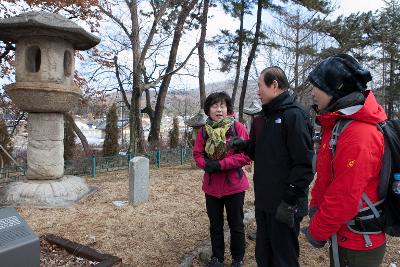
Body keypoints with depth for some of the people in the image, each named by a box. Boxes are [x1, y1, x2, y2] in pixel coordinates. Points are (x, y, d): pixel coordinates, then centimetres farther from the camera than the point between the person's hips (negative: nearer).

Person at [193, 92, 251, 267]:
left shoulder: (238, 128, -10)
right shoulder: (204, 130, 1)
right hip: (211, 186, 3)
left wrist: (220, 164, -21)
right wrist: (206, 164, -19)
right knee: (215, 225, 18)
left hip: (234, 186, -3)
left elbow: (245, 155, -15)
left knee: (236, 224, 14)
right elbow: (197, 155, 3)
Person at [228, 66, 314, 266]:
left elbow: (304, 164, -19)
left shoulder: (294, 115, -14)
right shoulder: (263, 118, 12)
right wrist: (244, 145, 1)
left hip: (284, 205, -8)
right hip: (263, 202, 8)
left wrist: (289, 201, -20)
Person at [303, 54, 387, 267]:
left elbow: (345, 199, -28)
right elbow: (325, 176, 9)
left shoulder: (359, 134, -28)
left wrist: (317, 231, -15)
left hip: (357, 246, -8)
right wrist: (315, 207, 4)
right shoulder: (338, 123, 4)